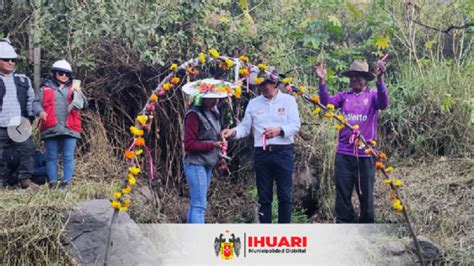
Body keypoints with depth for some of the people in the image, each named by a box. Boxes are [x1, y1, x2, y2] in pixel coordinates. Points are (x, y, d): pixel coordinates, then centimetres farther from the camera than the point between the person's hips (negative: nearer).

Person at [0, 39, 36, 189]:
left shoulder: (23, 80, 12)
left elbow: (31, 99, 18)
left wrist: (30, 117, 9)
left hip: (20, 127, 2)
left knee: (27, 150, -6)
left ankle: (25, 179, 4)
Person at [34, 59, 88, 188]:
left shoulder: (74, 89, 13)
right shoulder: (46, 88, 12)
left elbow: (83, 105, 2)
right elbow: (37, 102, 6)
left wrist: (78, 94, -17)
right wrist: (40, 111, -16)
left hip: (69, 129, 0)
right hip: (51, 129, 0)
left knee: (68, 157, -1)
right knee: (51, 157, 4)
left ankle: (66, 182, 2)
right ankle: (52, 182, 9)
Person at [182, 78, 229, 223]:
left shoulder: (213, 112, 12)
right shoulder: (194, 115, -15)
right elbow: (189, 144, -17)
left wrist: (220, 153, 11)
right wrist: (212, 145, -21)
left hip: (208, 165, 9)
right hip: (196, 164, -9)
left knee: (195, 204, 13)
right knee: (199, 205, -11)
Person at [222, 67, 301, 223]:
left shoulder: (288, 100, 3)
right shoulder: (253, 103, 11)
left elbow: (295, 125, -6)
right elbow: (245, 127, 10)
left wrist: (279, 130, -23)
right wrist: (233, 132, -10)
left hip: (283, 152, -2)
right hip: (262, 153, 3)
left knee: (284, 195, 0)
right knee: (264, 196, 7)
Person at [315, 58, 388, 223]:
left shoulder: (373, 95, 1)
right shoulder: (344, 96, 8)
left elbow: (383, 103, -19)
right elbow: (326, 103, -6)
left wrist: (379, 79, -33)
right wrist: (322, 81, -19)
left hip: (366, 155, -2)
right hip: (344, 154, 2)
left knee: (366, 196, 7)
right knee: (343, 196, 7)